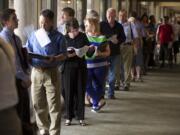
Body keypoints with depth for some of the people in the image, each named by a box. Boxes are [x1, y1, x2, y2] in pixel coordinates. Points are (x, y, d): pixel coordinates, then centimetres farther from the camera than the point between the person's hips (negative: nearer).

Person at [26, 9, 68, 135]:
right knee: (38, 104, 9)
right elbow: (28, 51, 13)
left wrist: (54, 58, -22)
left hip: (51, 73, -4)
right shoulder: (34, 35, 9)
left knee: (54, 105, -3)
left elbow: (64, 55, -4)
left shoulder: (58, 36, -1)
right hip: (36, 72, 4)